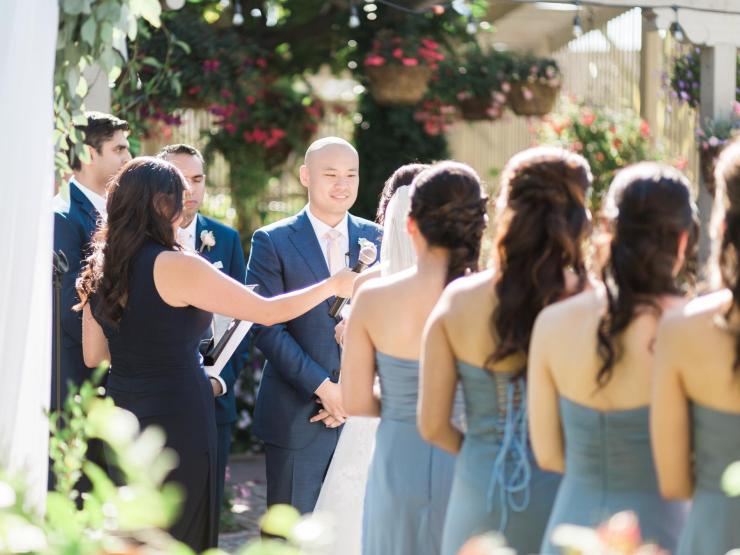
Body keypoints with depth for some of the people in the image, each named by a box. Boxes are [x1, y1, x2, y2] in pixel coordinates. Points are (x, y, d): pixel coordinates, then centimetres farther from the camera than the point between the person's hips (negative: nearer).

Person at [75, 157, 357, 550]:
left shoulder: (101, 268, 4)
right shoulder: (177, 266, -18)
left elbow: (93, 356, 10)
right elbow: (268, 311, -14)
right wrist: (333, 286, -1)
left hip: (122, 415, 7)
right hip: (177, 422, -7)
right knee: (181, 537, 5)